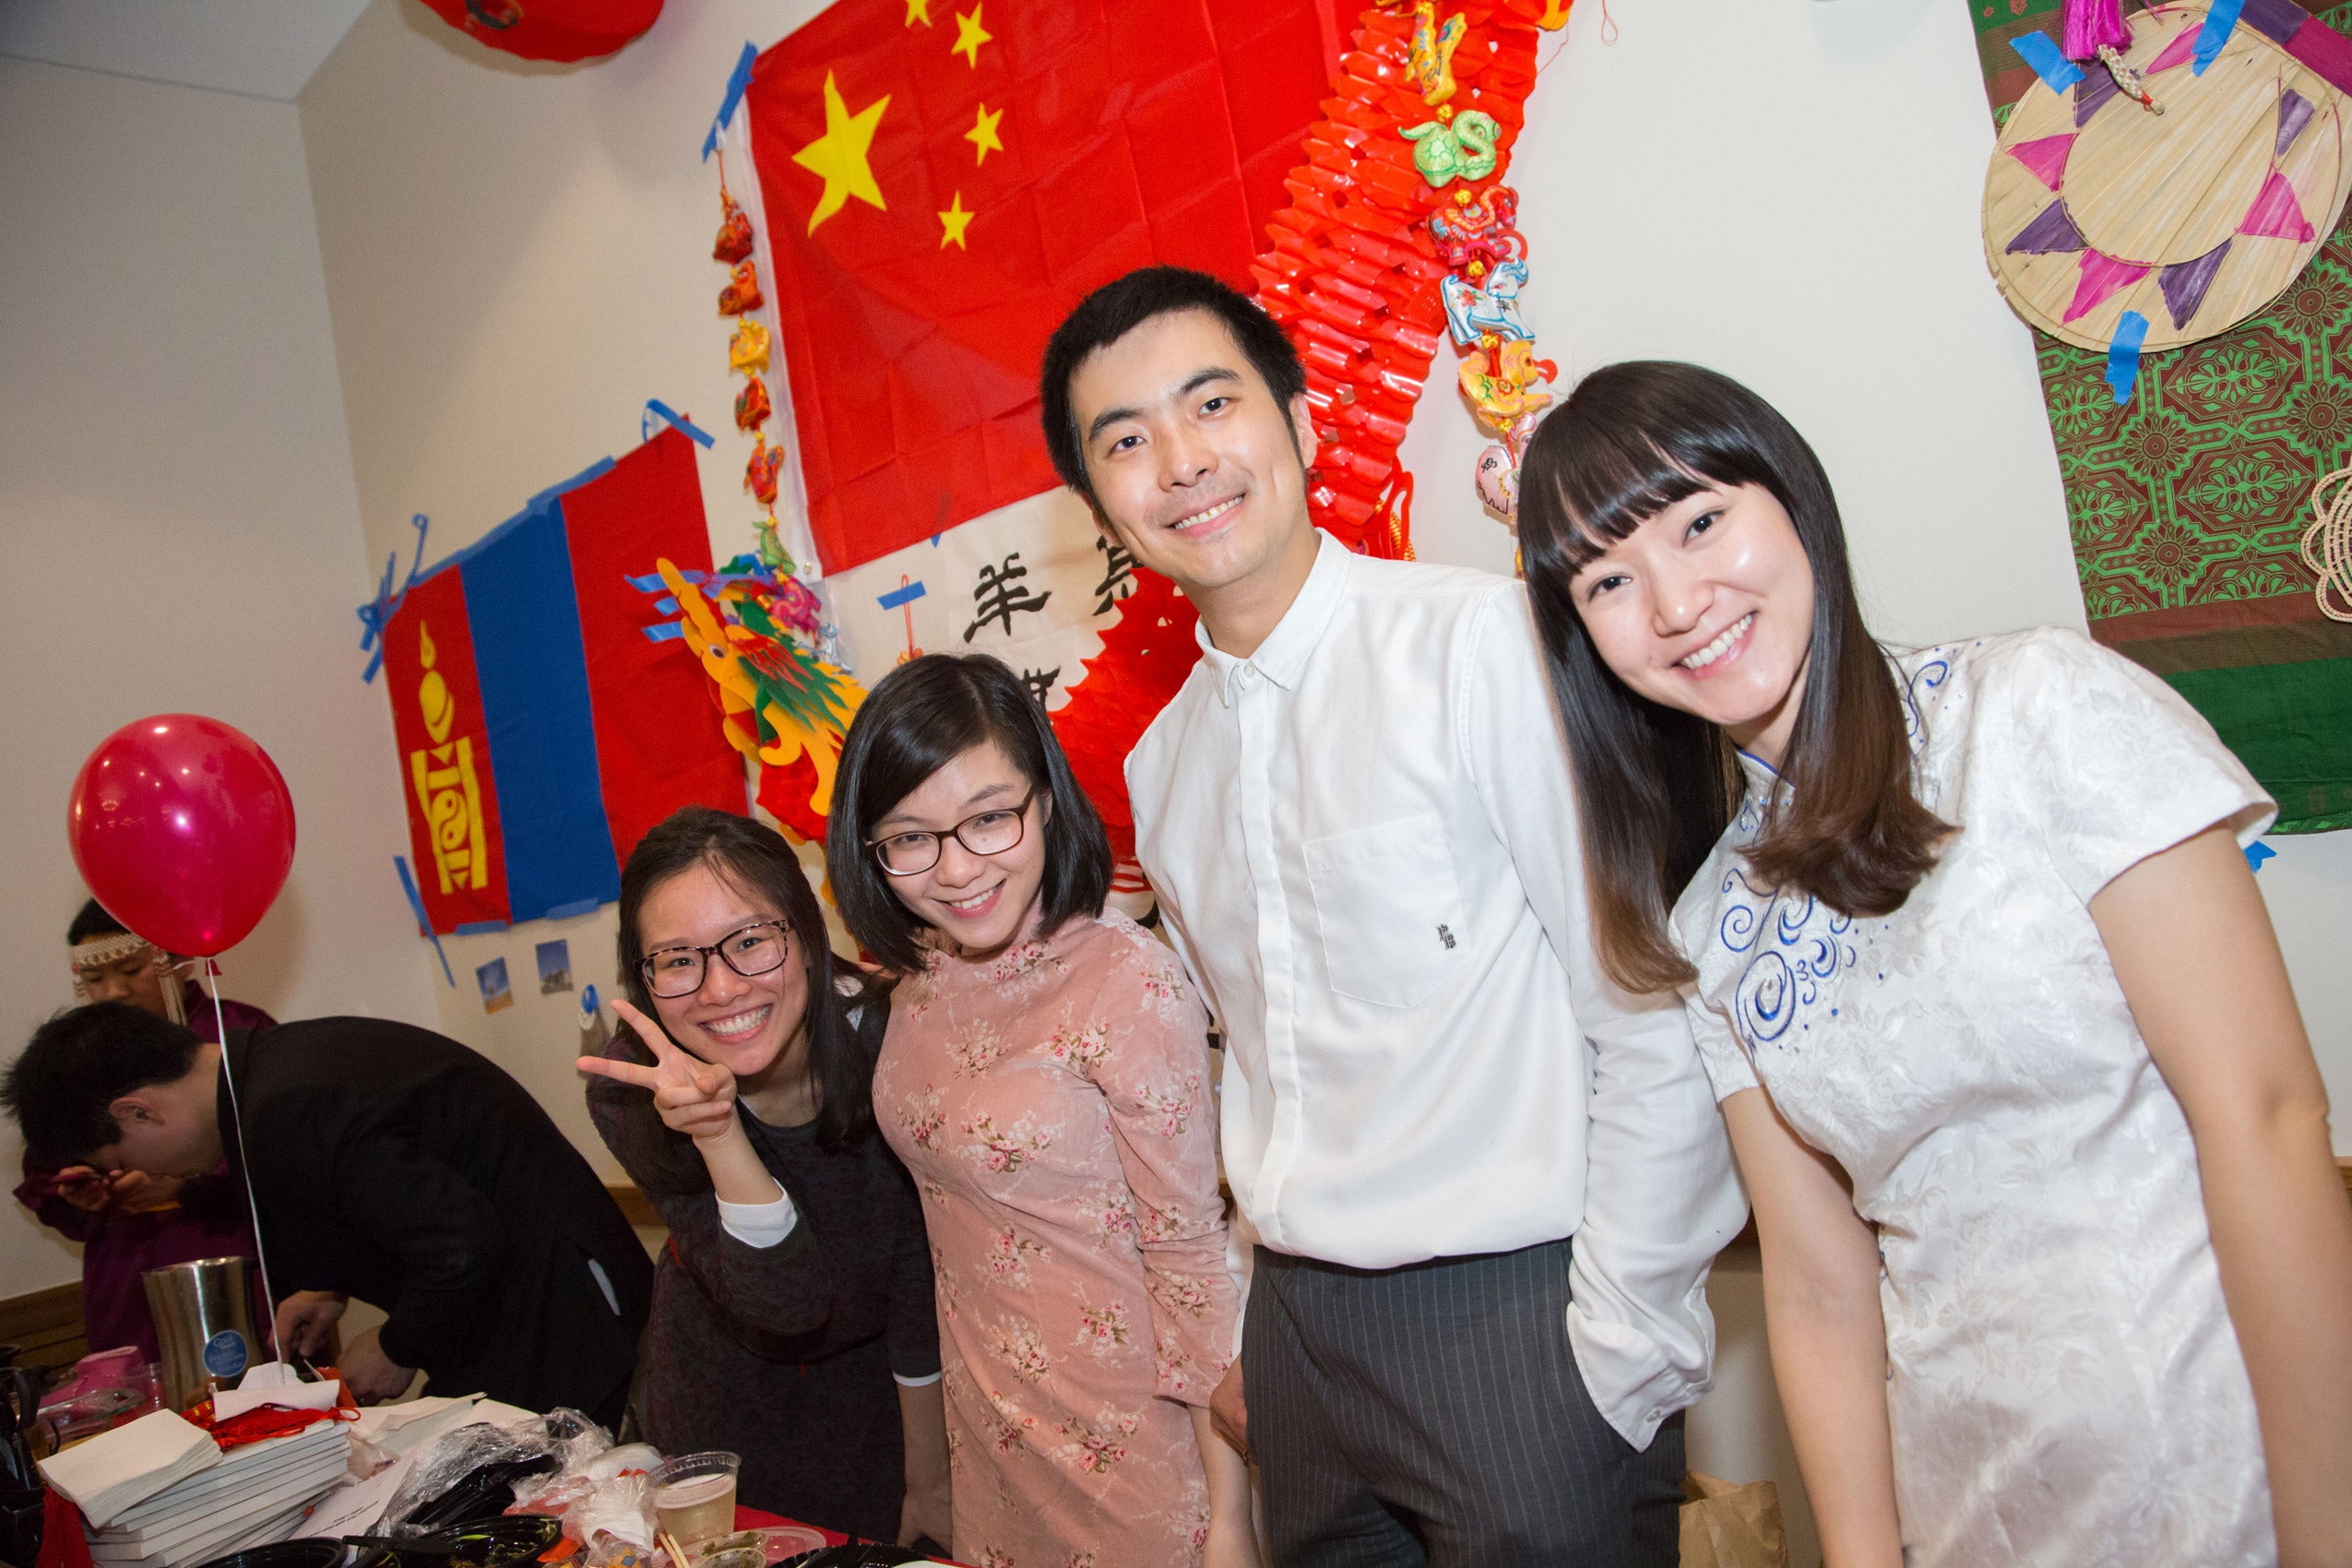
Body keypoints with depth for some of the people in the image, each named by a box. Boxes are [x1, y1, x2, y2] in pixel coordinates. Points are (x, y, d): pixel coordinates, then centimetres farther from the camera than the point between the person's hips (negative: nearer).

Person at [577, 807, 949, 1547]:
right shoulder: (632, 1096, -27)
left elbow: (922, 1280, -18)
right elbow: (789, 1304, -30)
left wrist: (929, 1485, -8)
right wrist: (714, 1131, -44)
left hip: (881, 1377, 0)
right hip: (729, 1386, 1)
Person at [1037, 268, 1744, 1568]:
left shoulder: (1485, 644, -15)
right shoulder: (1158, 765, 7)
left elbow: (1658, 1029, -15)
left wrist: (1622, 1361, -12)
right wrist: (1241, 1337, 15)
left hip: (1516, 1313, -6)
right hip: (1296, 1325, 6)